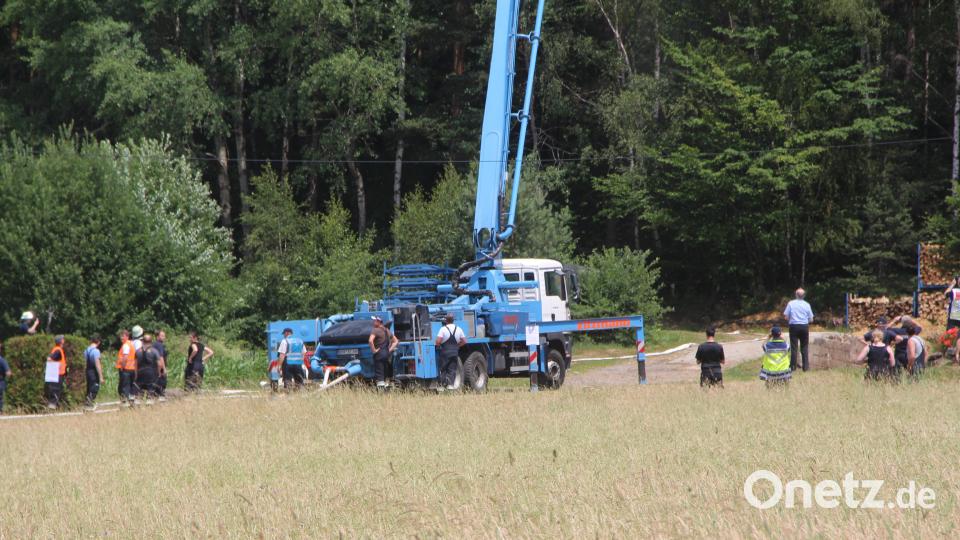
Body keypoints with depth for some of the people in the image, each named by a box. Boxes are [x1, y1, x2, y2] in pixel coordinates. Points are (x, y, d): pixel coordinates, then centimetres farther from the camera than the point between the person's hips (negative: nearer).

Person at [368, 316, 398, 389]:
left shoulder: (375, 330, -10)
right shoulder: (387, 331, 15)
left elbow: (370, 341, -27)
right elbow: (395, 341, 22)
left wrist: (373, 350, -16)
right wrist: (390, 349, 13)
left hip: (379, 354, -7)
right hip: (387, 354, 7)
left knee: (379, 375, -8)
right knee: (385, 374, 15)